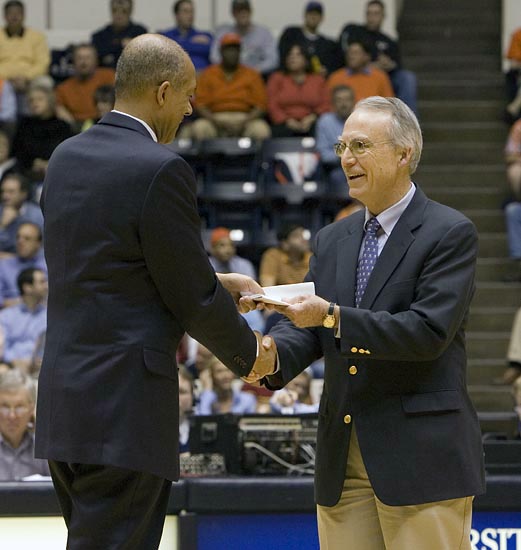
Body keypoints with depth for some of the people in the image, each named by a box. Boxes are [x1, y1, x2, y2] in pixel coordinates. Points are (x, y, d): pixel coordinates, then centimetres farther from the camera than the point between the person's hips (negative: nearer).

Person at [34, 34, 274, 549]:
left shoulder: (66, 158, 11)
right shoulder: (161, 170, -15)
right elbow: (192, 299, -10)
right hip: (124, 410, -9)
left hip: (65, 404, 9)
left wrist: (216, 282, 24)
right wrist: (250, 351, 9)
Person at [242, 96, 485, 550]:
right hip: (343, 460, 6)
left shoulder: (450, 234, -5)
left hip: (422, 458, -6)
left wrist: (334, 318, -24)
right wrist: (274, 353, -15)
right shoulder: (332, 241, 16)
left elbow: (429, 331, -16)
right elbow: (306, 325, 9)